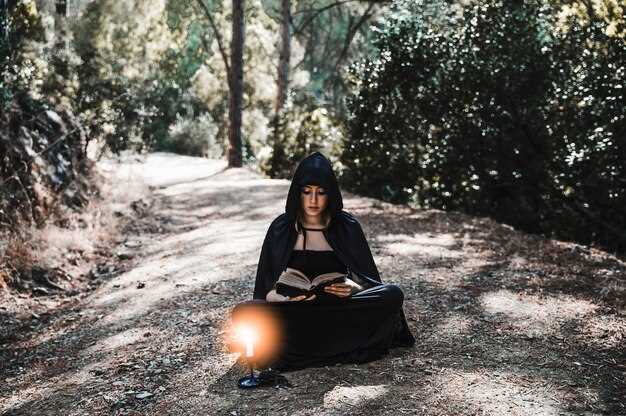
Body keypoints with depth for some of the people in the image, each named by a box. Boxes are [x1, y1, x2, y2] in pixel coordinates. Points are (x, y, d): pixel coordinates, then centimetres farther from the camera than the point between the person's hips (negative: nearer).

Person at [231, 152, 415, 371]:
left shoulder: (347, 227, 2)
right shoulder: (281, 228, 1)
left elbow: (369, 280, 3)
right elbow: (267, 291, 0)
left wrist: (353, 287, -21)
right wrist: (288, 296, -23)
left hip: (338, 309, 1)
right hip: (294, 312, 0)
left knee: (393, 295, -26)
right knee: (243, 312, -30)